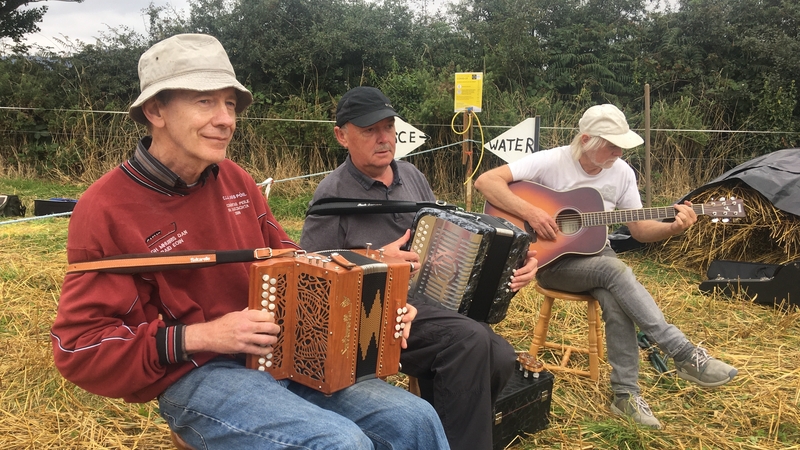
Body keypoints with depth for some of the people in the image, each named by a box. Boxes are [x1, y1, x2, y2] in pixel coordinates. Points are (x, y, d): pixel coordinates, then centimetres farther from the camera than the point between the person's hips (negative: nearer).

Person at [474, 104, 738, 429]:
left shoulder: (621, 172, 0)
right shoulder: (551, 162, -14)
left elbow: (639, 229, 4)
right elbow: (485, 181, -21)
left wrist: (674, 228, -16)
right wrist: (530, 212, -31)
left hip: (595, 254, 5)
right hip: (551, 260, -4)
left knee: (616, 302, -29)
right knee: (615, 270, -33)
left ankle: (626, 393, -18)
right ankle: (687, 356, -29)